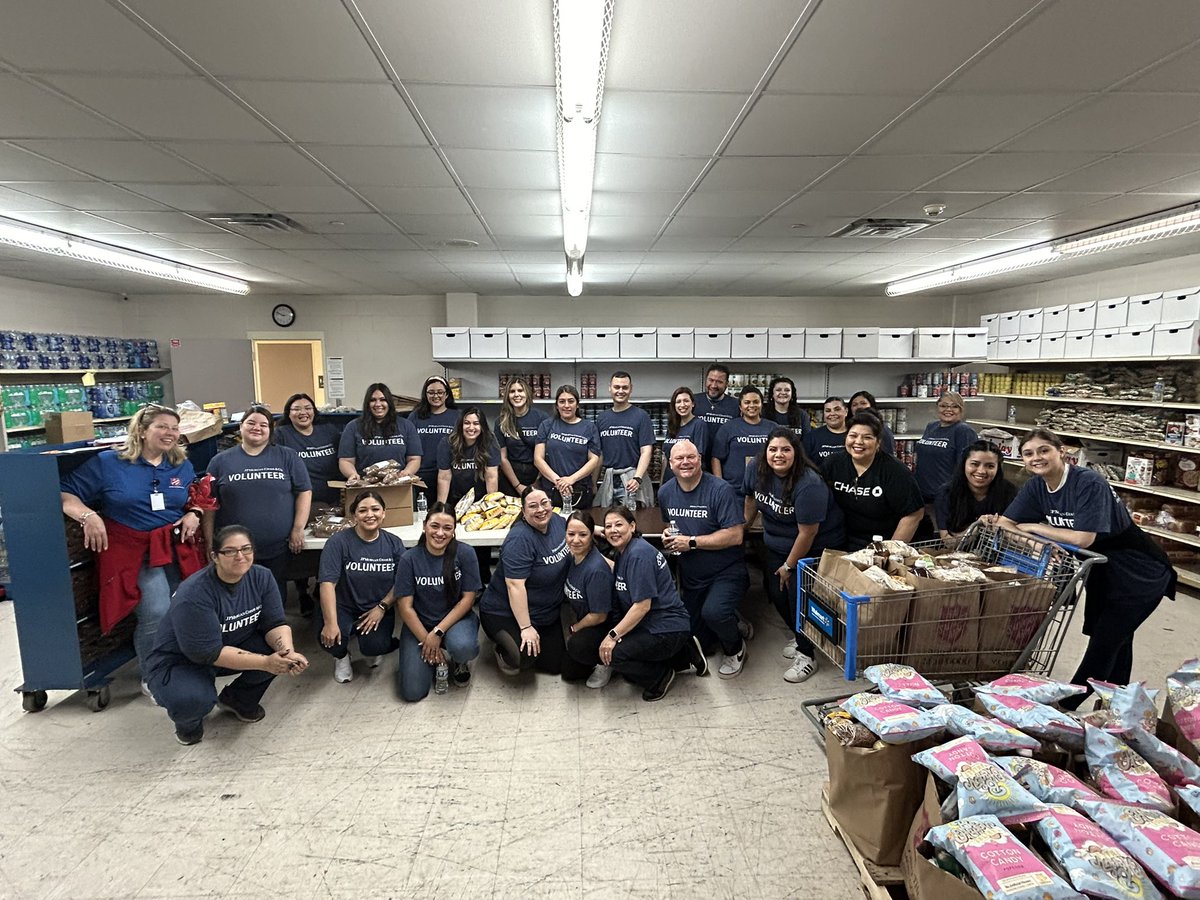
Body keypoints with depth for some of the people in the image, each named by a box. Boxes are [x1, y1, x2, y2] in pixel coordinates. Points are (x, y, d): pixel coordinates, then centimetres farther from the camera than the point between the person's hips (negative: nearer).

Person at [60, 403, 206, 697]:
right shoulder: (107, 463, -1)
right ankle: (152, 678, 8)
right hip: (134, 552, -4)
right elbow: (65, 494, -1)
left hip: (178, 549, 4)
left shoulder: (183, 467, 11)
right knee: (156, 613, -18)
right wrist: (88, 515, -18)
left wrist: (194, 514, 2)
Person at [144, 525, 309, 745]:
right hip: (180, 661, -5)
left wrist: (287, 653, -34)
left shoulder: (261, 577, -13)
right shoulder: (194, 594, -29)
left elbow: (275, 623, -14)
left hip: (234, 645, 5)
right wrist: (264, 662, -33)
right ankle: (188, 719, 5)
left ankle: (239, 700, 9)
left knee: (278, 650, -19)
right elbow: (209, 653, -30)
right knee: (193, 700, -34)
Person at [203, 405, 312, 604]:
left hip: (279, 548, 0)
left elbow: (304, 492, 1)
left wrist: (298, 529, -6)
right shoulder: (221, 461, 5)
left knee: (277, 598, 12)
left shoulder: (287, 457, 3)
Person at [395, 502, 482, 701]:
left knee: (462, 647, -36)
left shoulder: (464, 553, -12)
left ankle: (459, 663, 3)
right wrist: (427, 641, -14)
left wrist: (438, 632, -16)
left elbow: (468, 598, -10)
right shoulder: (410, 559, -10)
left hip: (456, 618, -1)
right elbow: (406, 607, -9)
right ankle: (433, 657, 19)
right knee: (412, 692, -12)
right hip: (420, 624, 1)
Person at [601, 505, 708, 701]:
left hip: (667, 630, -10)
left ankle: (661, 677, 5)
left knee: (610, 653, -19)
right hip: (650, 626, 10)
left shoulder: (638, 555, -20)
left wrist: (613, 635, -21)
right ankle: (684, 655, 18)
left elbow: (642, 605, -23)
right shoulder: (624, 552, 11)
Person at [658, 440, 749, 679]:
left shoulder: (721, 490, -19)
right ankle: (730, 620, 40)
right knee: (700, 645, 10)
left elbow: (735, 536, -24)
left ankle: (736, 650, -2)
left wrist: (691, 542, -23)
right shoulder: (665, 493, 1)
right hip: (690, 576, 6)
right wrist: (668, 536, -6)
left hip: (726, 572, -6)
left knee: (713, 613, -34)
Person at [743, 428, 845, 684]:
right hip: (776, 545, 7)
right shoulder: (756, 469, -13)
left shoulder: (809, 484, -31)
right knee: (775, 593, 8)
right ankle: (798, 634, 36)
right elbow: (751, 499, 9)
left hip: (817, 548, -6)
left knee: (798, 593, -12)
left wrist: (789, 566, -15)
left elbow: (807, 533, -25)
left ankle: (806, 654, 8)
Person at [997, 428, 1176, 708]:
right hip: (1101, 570, 7)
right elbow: (1007, 523, -7)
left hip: (1139, 574, -7)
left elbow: (1083, 538, -34)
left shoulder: (1089, 483, -28)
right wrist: (993, 523, -30)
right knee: (1115, 644, 20)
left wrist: (1034, 527, -23)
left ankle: (1066, 705, 8)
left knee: (1104, 644, -3)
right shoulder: (1035, 487, -6)